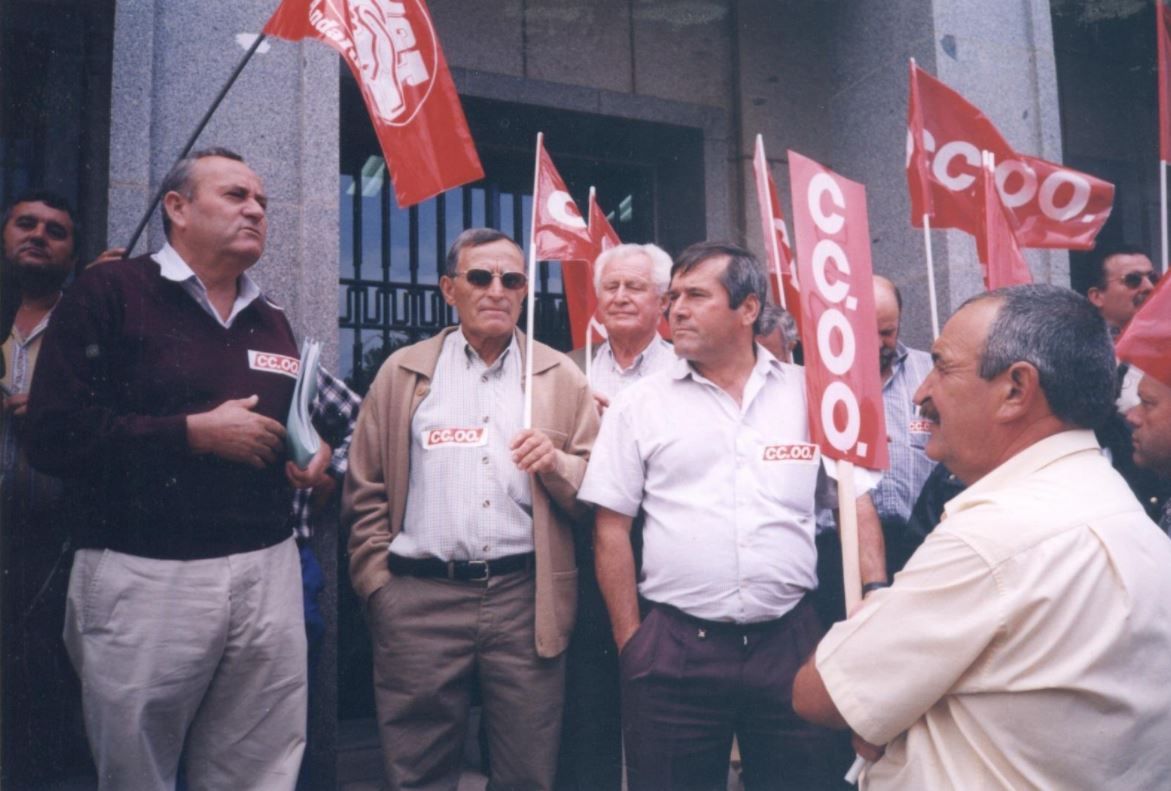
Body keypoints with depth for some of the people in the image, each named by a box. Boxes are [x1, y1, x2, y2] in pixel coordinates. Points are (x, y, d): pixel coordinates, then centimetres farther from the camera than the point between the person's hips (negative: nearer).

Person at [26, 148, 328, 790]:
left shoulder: (272, 323, 15)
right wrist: (195, 431, -14)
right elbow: (53, 435, -11)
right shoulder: (109, 293, -2)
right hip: (145, 576, -4)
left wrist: (319, 454, 4)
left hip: (269, 569, 5)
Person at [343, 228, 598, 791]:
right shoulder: (403, 372, 9)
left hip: (528, 602, 0)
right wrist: (378, 585, 3)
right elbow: (365, 492, 9)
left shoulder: (562, 377, 8)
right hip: (419, 599, 0)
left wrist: (557, 463, -11)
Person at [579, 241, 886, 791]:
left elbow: (855, 503, 9)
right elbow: (611, 528, 1)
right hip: (673, 648, -1)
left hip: (790, 641, 1)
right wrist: (629, 642, -2)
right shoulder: (639, 404, 1)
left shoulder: (813, 393, 4)